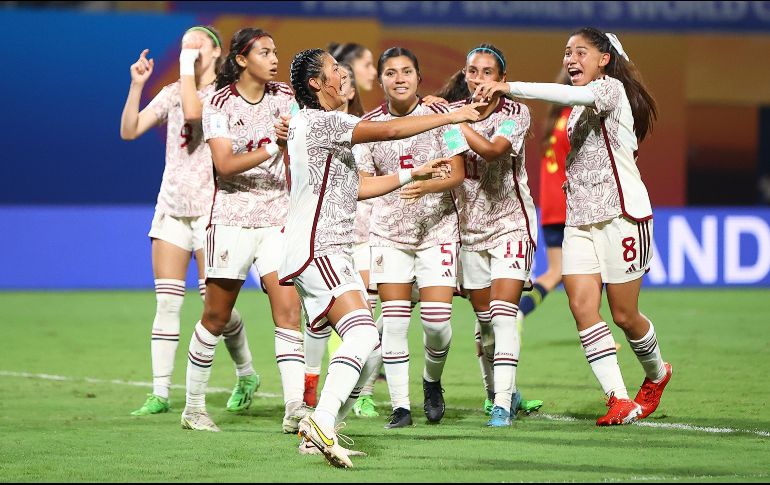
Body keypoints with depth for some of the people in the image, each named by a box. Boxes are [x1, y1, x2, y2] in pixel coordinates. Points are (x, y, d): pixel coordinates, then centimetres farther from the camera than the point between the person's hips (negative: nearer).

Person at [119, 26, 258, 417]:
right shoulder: (172, 92, 11)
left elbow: (193, 112, -25)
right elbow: (129, 131, 5)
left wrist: (188, 67, -15)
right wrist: (136, 85, -6)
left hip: (210, 207, -5)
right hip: (171, 205, 5)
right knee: (167, 303, -1)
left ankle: (246, 374, 18)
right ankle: (160, 393, -2)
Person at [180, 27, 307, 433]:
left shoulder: (284, 97, 4)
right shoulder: (219, 103, -5)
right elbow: (224, 164, -17)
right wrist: (271, 149, -27)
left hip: (277, 219, 2)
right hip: (231, 219, -2)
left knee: (288, 311, -12)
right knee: (216, 317, 5)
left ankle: (295, 410, -18)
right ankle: (194, 407, 19)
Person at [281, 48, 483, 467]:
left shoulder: (318, 125, 23)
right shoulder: (320, 121, -9)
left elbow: (353, 189, 27)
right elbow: (389, 130, -18)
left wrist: (412, 174, 27)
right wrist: (451, 116, -14)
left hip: (330, 253, 11)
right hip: (316, 250, -11)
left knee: (368, 349, 7)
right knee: (363, 333, -27)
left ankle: (321, 433, 7)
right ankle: (322, 421, -40)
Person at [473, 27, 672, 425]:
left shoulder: (611, 88, -9)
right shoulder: (579, 109, 19)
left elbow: (571, 95, -30)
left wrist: (509, 88, -37)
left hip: (622, 213, -8)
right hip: (579, 218, 8)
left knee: (624, 314, 0)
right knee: (582, 306, -10)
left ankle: (656, 374, 30)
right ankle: (619, 400, -9)